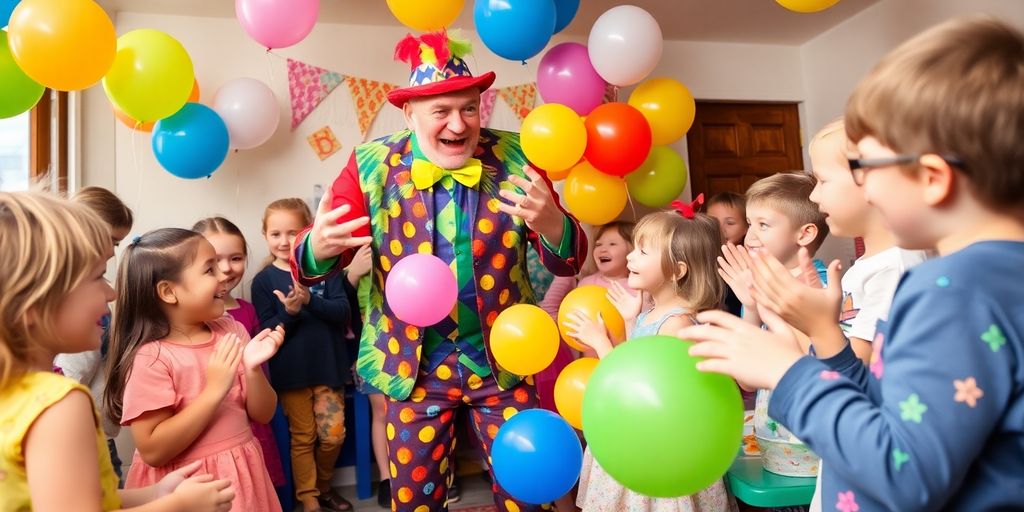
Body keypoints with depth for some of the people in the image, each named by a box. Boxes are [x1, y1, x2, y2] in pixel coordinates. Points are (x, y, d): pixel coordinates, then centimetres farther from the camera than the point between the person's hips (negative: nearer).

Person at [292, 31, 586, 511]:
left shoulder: (514, 160, -8)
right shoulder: (373, 166, -8)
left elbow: (568, 259, -8)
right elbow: (314, 256, -9)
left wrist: (551, 226, -32)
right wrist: (319, 247, -34)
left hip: (504, 358, 0)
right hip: (414, 363, 0)